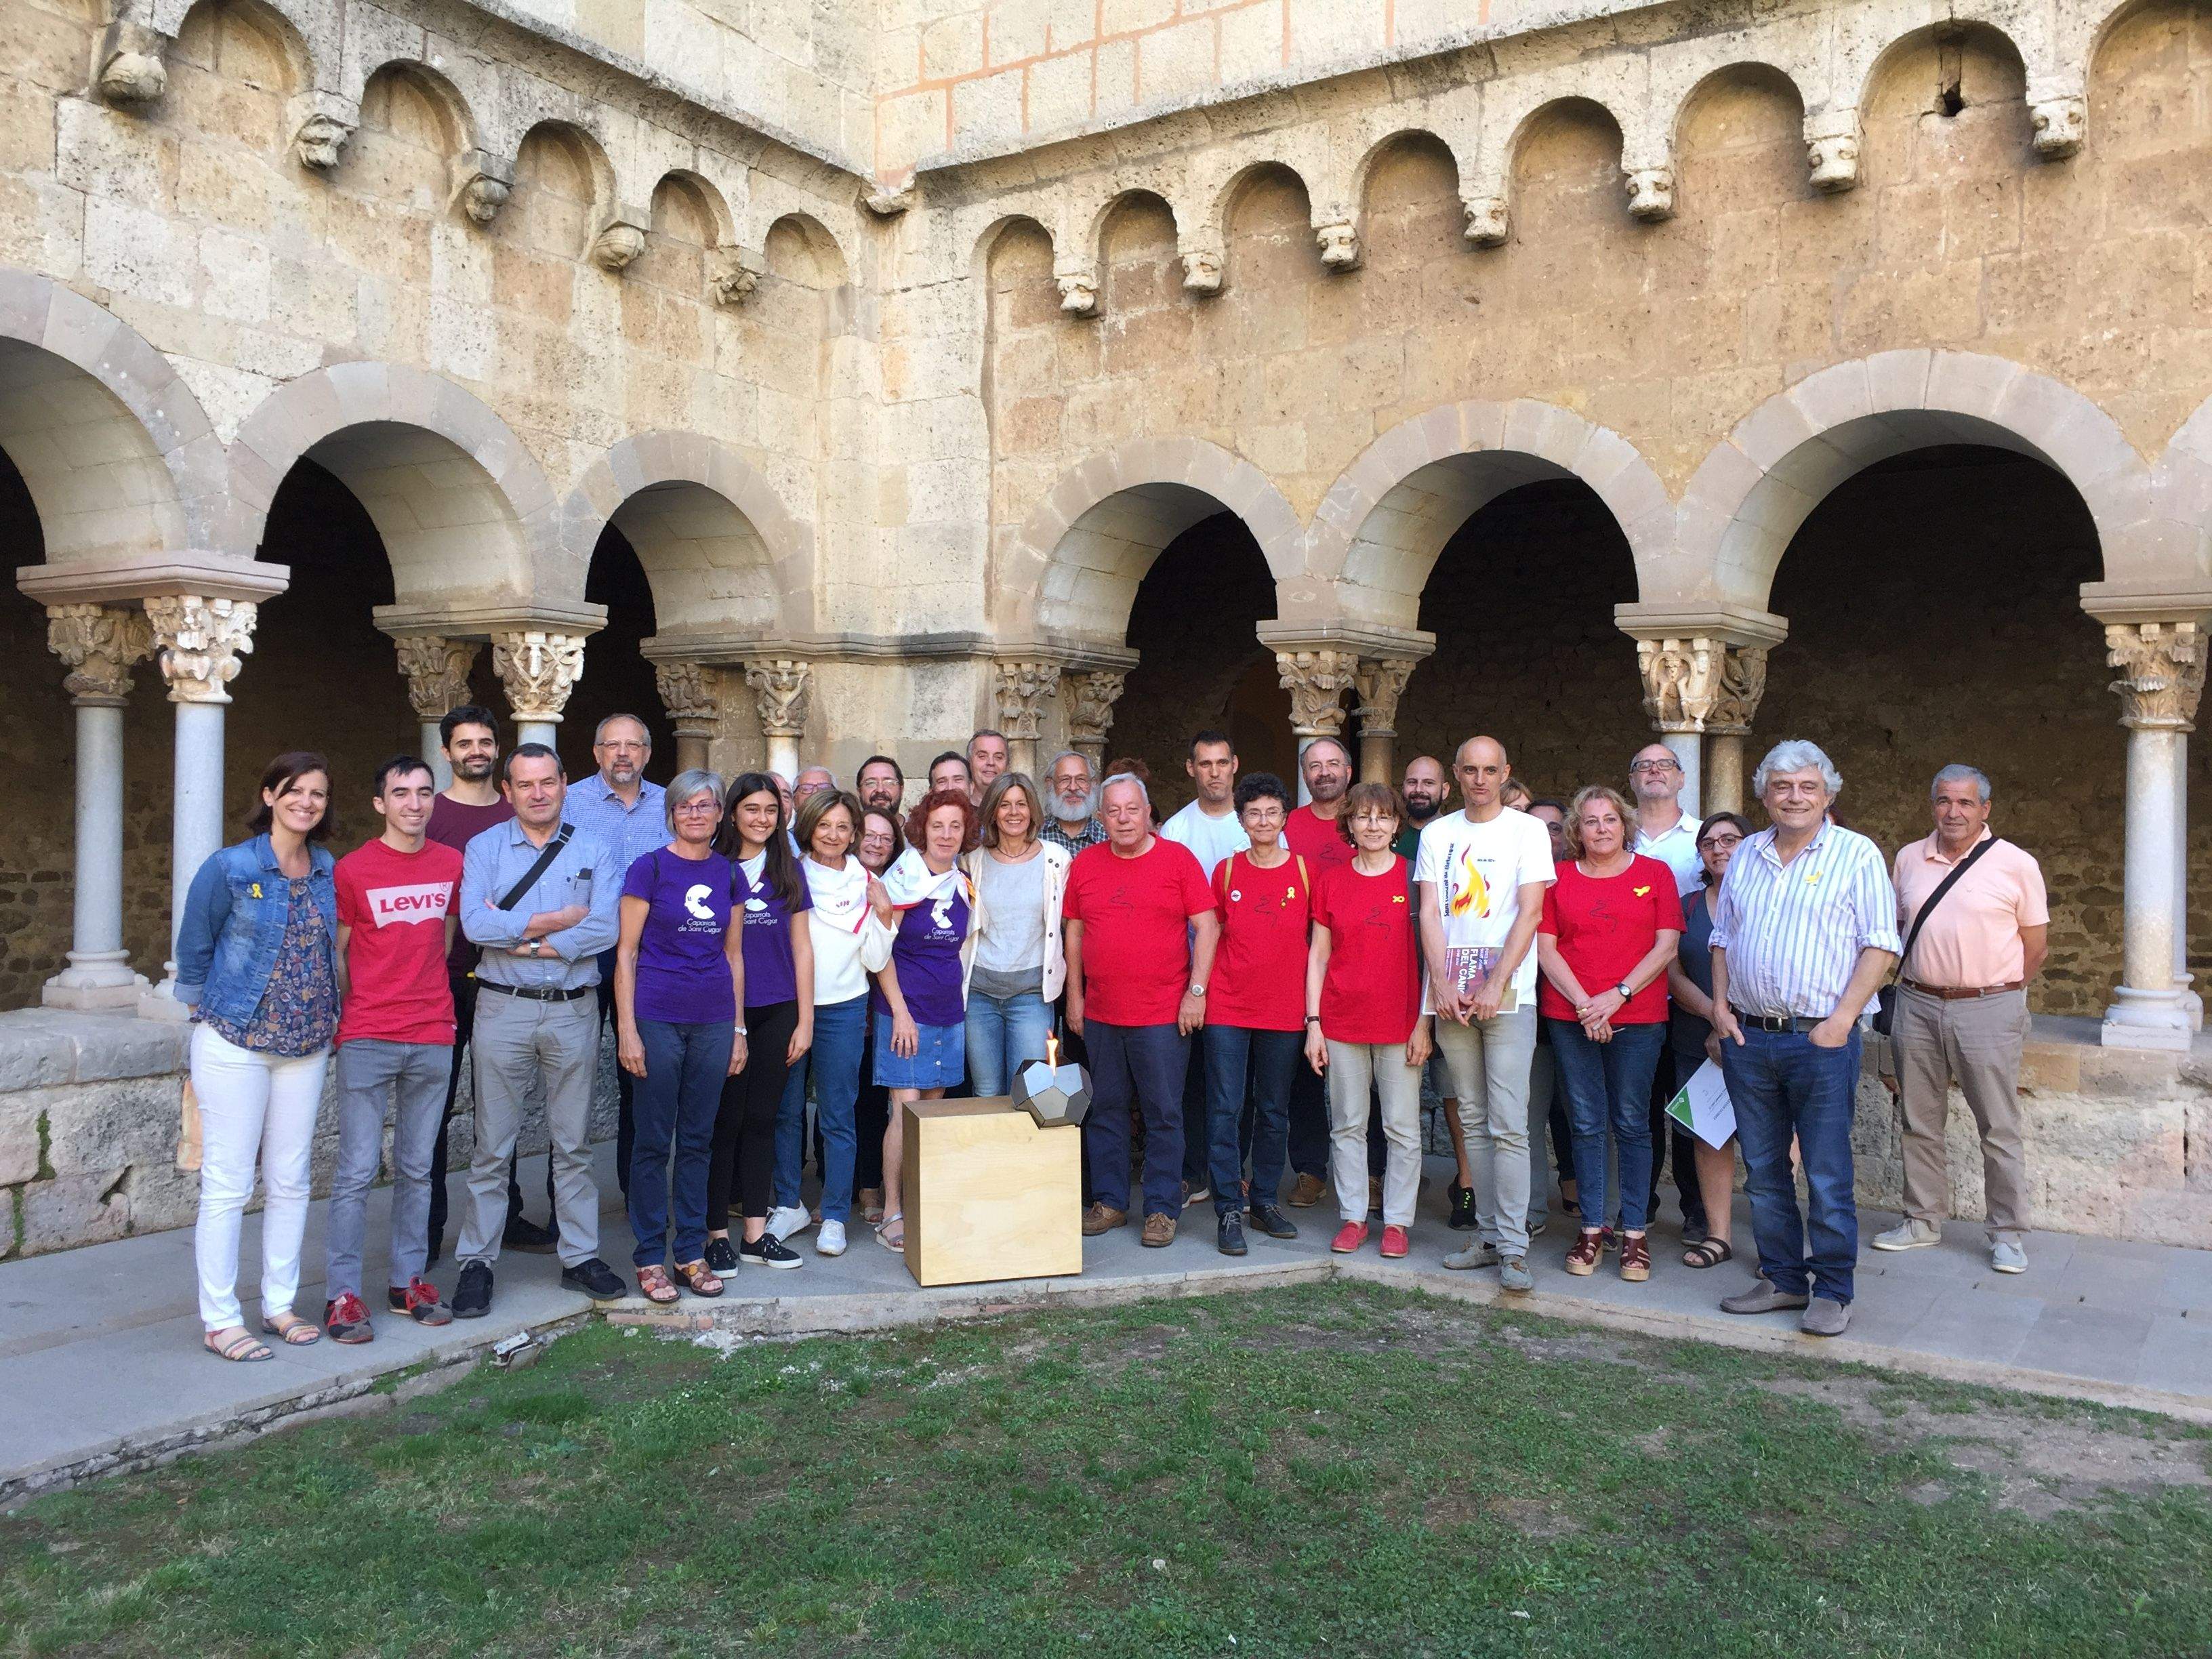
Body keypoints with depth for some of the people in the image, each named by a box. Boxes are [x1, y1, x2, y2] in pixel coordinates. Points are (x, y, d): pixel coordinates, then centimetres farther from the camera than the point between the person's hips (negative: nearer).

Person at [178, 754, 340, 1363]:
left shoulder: (329, 871, 5)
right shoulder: (229, 867, -9)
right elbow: (194, 947, 0)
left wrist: (324, 1018, 10)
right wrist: (206, 1007, 5)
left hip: (306, 1045, 5)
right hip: (234, 1043, -5)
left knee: (290, 1181, 11)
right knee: (227, 1186, -1)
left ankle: (280, 1305, 23)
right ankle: (220, 1320, 9)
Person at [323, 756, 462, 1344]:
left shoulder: (452, 865, 6)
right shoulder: (352, 869, -4)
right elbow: (335, 952, 3)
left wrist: (429, 998, 12)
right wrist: (349, 1015, 1)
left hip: (433, 1038, 4)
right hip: (367, 1040, -3)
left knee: (416, 1168, 11)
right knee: (357, 1169, -3)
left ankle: (408, 1282, 20)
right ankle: (342, 1293, 5)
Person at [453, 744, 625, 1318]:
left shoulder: (594, 851, 4)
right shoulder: (484, 848, 3)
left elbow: (606, 928, -11)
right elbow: (475, 924, -14)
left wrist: (524, 939, -13)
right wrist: (559, 920, -12)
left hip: (574, 1010, 1)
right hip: (503, 1010, -1)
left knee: (574, 1143, 9)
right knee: (493, 1146, 4)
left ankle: (581, 1256, 19)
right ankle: (476, 1263, 14)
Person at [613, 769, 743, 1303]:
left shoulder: (726, 873, 9)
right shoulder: (649, 868, -3)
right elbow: (626, 953, -4)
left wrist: (738, 1029, 11)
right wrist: (626, 1029, -10)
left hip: (714, 1021, 4)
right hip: (658, 1017, -4)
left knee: (698, 1140, 11)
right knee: (654, 1140, 3)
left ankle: (692, 1253, 20)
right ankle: (650, 1257, 13)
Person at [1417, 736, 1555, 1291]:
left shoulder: (1528, 831, 3)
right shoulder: (1437, 834, 12)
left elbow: (1529, 914, -5)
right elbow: (1429, 913, 6)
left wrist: (1495, 986, -14)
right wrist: (1442, 984, -7)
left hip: (1508, 994, -4)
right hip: (1451, 994, 4)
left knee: (1509, 1125, -8)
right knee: (1473, 1121, 8)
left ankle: (1513, 1246, -4)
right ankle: (1487, 1234, 16)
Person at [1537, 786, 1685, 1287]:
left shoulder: (1655, 873, 6)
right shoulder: (1558, 877, 8)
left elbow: (1666, 946, 0)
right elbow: (1545, 948, 2)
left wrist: (1618, 995, -10)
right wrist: (1583, 1004, -9)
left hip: (1638, 1016, -1)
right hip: (1570, 1016, 1)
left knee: (1632, 1123, 2)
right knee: (1586, 1124, 4)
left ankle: (1635, 1232, 9)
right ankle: (1591, 1229, 12)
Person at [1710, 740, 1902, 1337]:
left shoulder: (1856, 855, -2)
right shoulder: (1746, 856, 13)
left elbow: (1880, 945, -7)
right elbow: (1723, 938, 18)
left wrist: (1842, 1019, -15)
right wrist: (1720, 1005, 5)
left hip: (1821, 1040, -5)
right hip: (1747, 1039, 5)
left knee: (1827, 1176, 0)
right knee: (1763, 1172, 12)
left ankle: (1832, 1291, 11)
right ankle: (1782, 1278, 24)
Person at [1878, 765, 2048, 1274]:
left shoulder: (2015, 864, -3)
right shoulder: (1908, 859, 8)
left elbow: (2036, 946, 2)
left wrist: (1997, 990, 1)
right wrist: (1909, 983, 9)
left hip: (1988, 1010, -4)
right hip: (1917, 1006, 4)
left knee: (1999, 1128, 0)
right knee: (1919, 1123, 11)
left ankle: (2007, 1234, 11)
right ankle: (1923, 1220, 23)